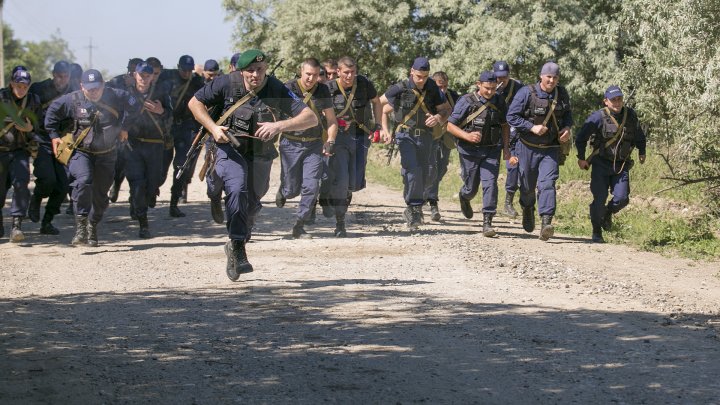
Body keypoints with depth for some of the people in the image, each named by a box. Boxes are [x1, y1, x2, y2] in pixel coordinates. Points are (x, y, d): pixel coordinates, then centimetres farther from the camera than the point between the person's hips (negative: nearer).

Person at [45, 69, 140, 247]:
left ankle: (92, 227, 29)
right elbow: (52, 112, 6)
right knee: (83, 181, -28)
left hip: (106, 154, 2)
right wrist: (54, 135, 6)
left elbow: (134, 106, 6)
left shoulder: (115, 97, -12)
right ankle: (81, 226, -26)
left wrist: (124, 127, 8)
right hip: (81, 152, -2)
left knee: (100, 193, 7)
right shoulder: (72, 100, -11)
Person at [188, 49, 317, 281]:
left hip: (260, 155, 2)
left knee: (252, 203, 14)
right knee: (237, 190, -28)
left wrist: (279, 125, -39)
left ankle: (235, 245, 41)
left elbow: (311, 118, -24)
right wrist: (213, 128, -17)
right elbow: (195, 103, -2)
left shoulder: (277, 90, -18)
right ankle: (237, 250, -26)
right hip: (230, 148, -2)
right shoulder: (227, 84, -16)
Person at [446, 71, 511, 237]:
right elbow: (450, 126, -10)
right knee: (471, 187, 7)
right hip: (470, 151, -2)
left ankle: (487, 222, -11)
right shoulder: (466, 102, -11)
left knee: (490, 183, -13)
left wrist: (506, 147, 6)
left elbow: (505, 125, 16)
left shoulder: (499, 102, 1)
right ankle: (464, 197, 45)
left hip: (492, 151, 2)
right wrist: (467, 136, -25)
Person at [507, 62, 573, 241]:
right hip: (528, 147, -1)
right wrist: (532, 127, -20)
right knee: (527, 185, 11)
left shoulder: (562, 94, 2)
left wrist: (567, 128, -3)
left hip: (551, 149, 1)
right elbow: (511, 116, -11)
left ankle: (546, 223, -23)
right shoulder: (526, 93, -12)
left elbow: (568, 114, 18)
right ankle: (528, 209, 44)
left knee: (547, 183, -15)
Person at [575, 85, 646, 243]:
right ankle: (597, 232, 8)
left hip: (621, 166, 3)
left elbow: (639, 135, 21)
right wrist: (581, 158, -7)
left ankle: (608, 213, 25)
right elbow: (581, 138, -6)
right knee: (599, 199, -8)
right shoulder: (598, 117, -12)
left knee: (621, 198, -9)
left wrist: (641, 152, 18)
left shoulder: (630, 115, 2)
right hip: (601, 164, -3)